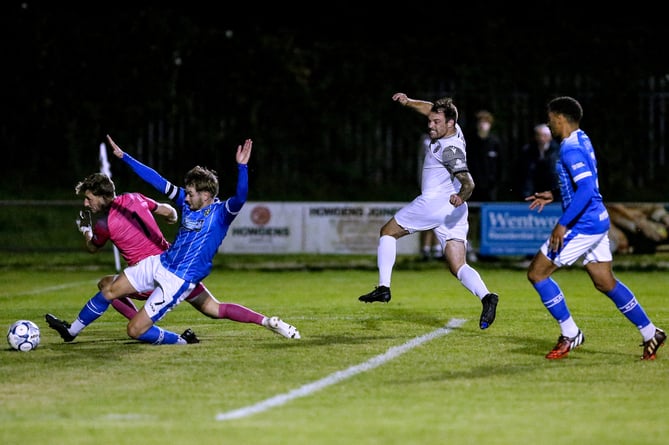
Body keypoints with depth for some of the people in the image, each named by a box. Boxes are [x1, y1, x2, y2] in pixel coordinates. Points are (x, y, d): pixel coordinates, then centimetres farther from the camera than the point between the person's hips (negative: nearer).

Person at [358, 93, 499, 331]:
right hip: (454, 213, 9)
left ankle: (383, 287, 2)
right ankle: (486, 296, -28)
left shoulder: (450, 149, -14)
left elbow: (468, 182, -25)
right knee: (459, 267, -2)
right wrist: (408, 102, 20)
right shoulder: (453, 131, 11)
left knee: (388, 232, 11)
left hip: (433, 202, -9)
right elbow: (431, 109, 30)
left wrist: (460, 197, -41)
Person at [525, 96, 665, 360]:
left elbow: (586, 189, -27)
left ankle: (570, 335, 2)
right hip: (597, 221, 10)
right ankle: (650, 334, 16)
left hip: (583, 226, -10)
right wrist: (553, 196, 23)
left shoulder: (571, 149, -18)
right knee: (605, 283, 15)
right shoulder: (582, 141, 13)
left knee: (536, 273, -3)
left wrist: (562, 224, -27)